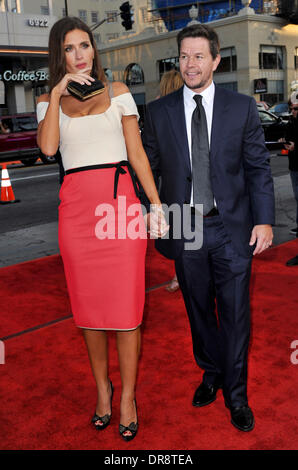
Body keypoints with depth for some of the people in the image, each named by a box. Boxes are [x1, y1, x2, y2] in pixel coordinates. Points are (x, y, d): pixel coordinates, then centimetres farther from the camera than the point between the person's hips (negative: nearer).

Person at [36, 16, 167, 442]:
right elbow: (47, 147, -7)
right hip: (76, 206, 1)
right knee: (88, 303, 8)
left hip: (120, 199, -1)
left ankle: (127, 397, 14)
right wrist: (57, 93, -8)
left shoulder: (118, 92, 12)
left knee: (125, 304, -2)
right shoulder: (49, 100, 13)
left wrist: (156, 203, 2)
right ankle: (101, 387, 28)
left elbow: (137, 153, 8)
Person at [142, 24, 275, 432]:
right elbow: (148, 167, 8)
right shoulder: (158, 112, 5)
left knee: (235, 314, 5)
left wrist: (264, 220, -6)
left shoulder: (242, 107, 2)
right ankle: (211, 373, 39)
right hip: (184, 228, 2)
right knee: (199, 310, 15)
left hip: (232, 229, -1)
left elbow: (258, 167, 1)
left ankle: (236, 395, 25)